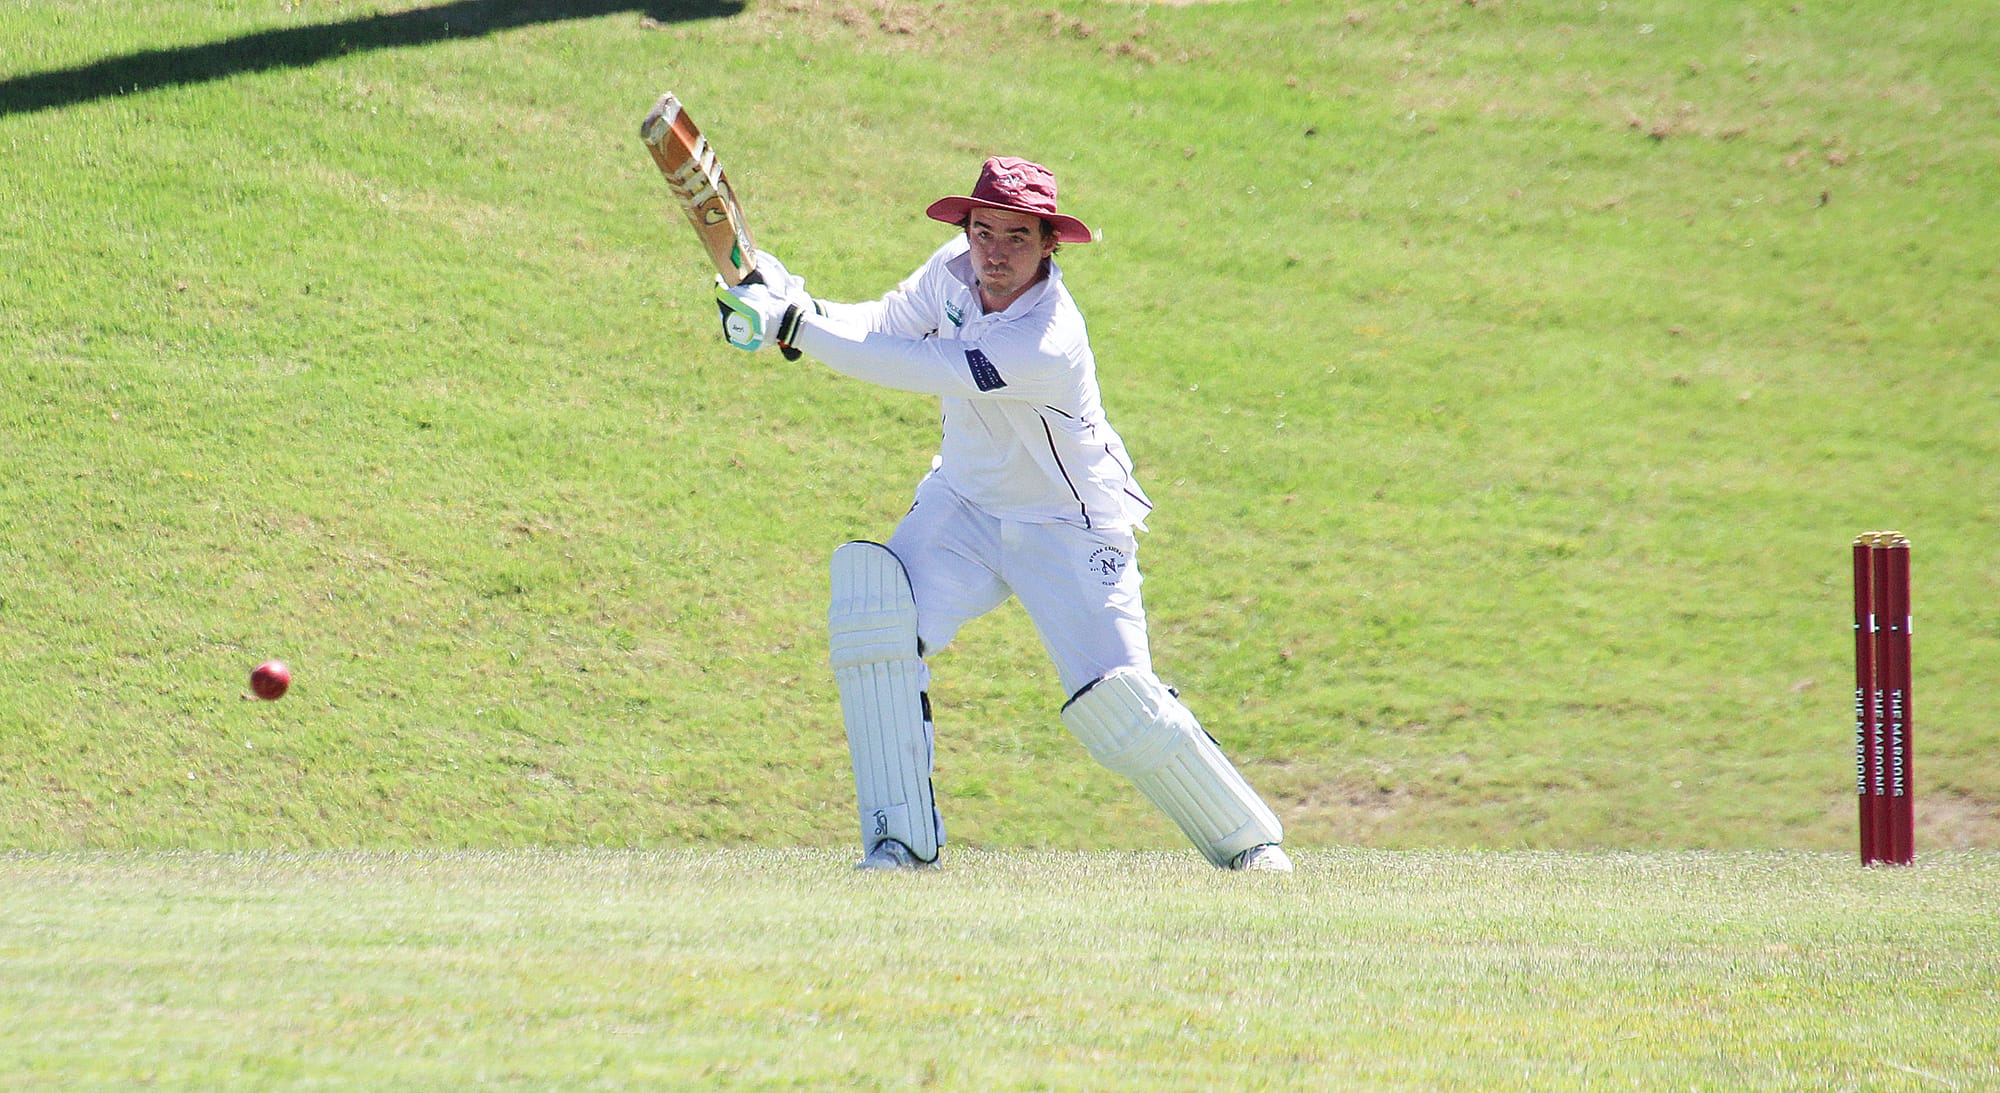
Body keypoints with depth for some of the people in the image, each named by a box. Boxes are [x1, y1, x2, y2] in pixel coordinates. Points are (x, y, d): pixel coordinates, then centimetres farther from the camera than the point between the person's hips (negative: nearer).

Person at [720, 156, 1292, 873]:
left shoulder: (1048, 346, -34)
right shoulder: (954, 272, -11)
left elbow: (911, 370, -35)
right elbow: (884, 328, 2)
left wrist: (793, 325, -31)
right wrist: (798, 304, -19)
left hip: (1071, 531, -6)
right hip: (962, 508, 6)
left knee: (1116, 705, -14)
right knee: (875, 617, -20)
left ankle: (1250, 841, 10)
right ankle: (900, 840, -12)